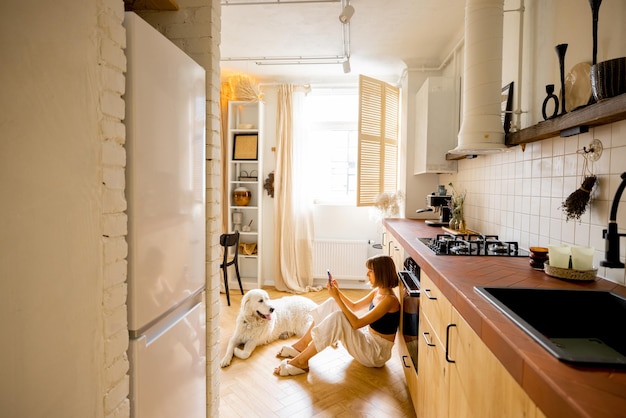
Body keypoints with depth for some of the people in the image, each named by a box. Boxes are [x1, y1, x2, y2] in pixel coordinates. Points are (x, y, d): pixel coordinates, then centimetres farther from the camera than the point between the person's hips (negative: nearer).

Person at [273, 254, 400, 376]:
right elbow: (354, 307, 15)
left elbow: (356, 323, -28)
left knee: (337, 318, -30)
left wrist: (337, 297, -26)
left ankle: (301, 361, -17)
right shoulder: (377, 291, 3)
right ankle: (302, 344, 7)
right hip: (367, 338, 9)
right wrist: (337, 291, 1)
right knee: (332, 304, 0)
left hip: (378, 353, -9)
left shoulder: (389, 300, -24)